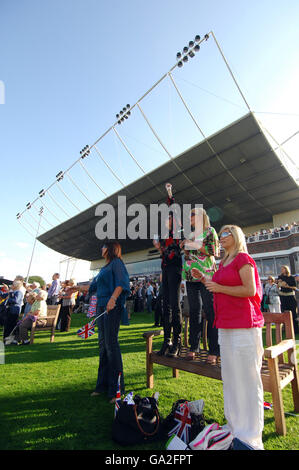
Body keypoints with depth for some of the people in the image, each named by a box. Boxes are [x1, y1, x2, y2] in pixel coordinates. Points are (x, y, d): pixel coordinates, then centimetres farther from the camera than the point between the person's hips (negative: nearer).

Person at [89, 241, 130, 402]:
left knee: (111, 344, -8)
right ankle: (103, 384, 21)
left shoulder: (116, 262, -4)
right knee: (102, 345, 11)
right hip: (101, 306, 9)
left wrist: (113, 298, -33)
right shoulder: (104, 268, 22)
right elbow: (94, 286, 33)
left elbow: (121, 283, -19)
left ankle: (116, 388, 1)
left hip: (112, 307, -9)